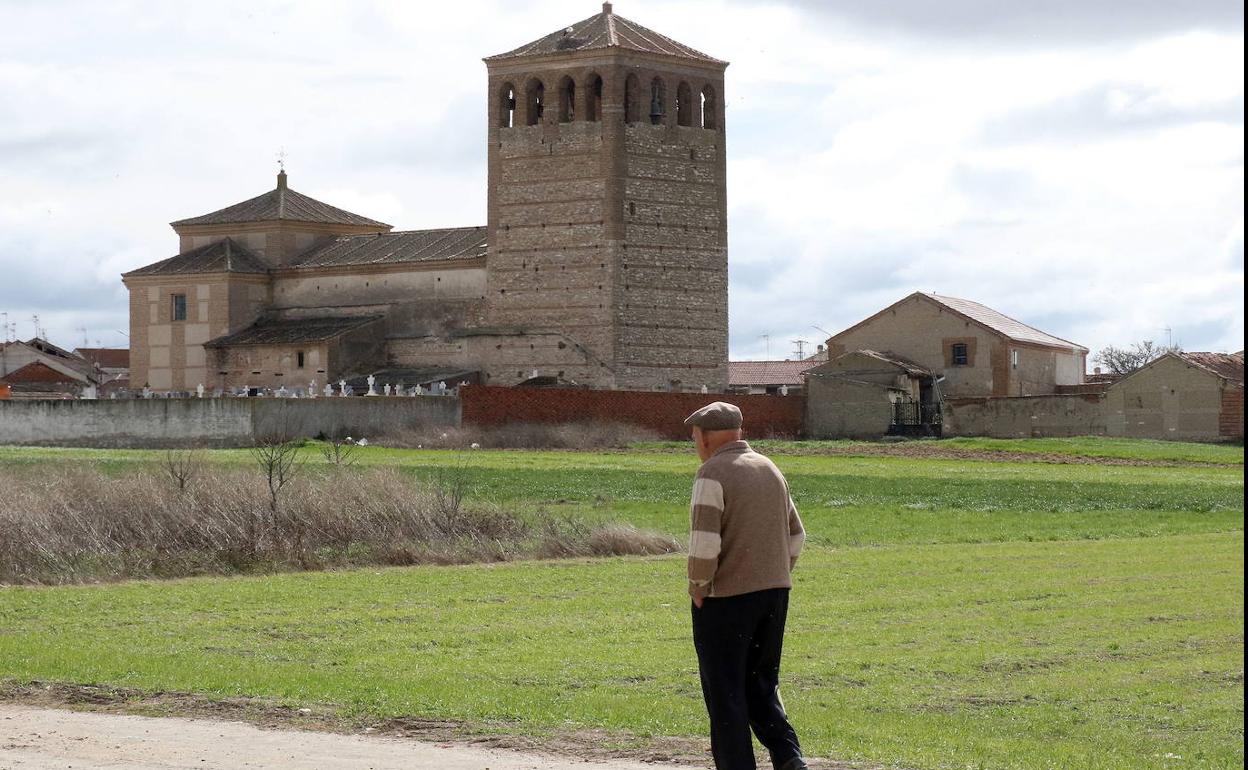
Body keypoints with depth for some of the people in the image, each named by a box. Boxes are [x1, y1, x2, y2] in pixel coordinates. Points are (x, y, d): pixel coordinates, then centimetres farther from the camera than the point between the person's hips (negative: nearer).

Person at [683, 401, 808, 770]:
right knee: (761, 685, 17)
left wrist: (698, 587, -7)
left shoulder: (713, 473, -12)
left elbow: (705, 543, -20)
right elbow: (796, 535, 17)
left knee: (725, 694, 2)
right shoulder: (771, 469, 12)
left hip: (725, 599, -7)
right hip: (775, 593, 7)